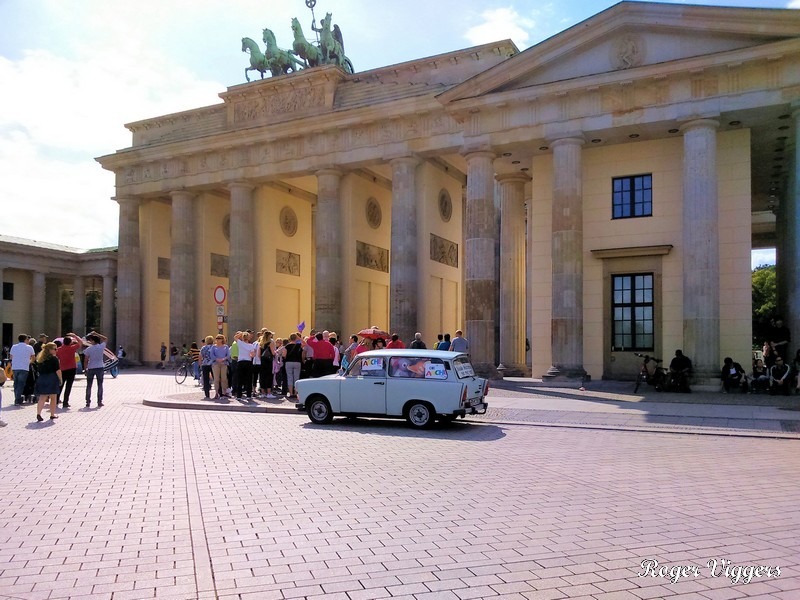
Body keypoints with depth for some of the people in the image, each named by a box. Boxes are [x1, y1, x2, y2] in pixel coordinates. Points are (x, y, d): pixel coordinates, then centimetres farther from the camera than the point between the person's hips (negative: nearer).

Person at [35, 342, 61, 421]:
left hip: (42, 379, 5)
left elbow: (40, 370, 14)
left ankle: (38, 413, -14)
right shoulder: (54, 358, -8)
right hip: (52, 379, -5)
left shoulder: (40, 358, 12)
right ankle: (52, 414, 15)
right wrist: (60, 379, -3)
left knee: (42, 397, 2)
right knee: (53, 397, 7)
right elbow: (58, 370, -11)